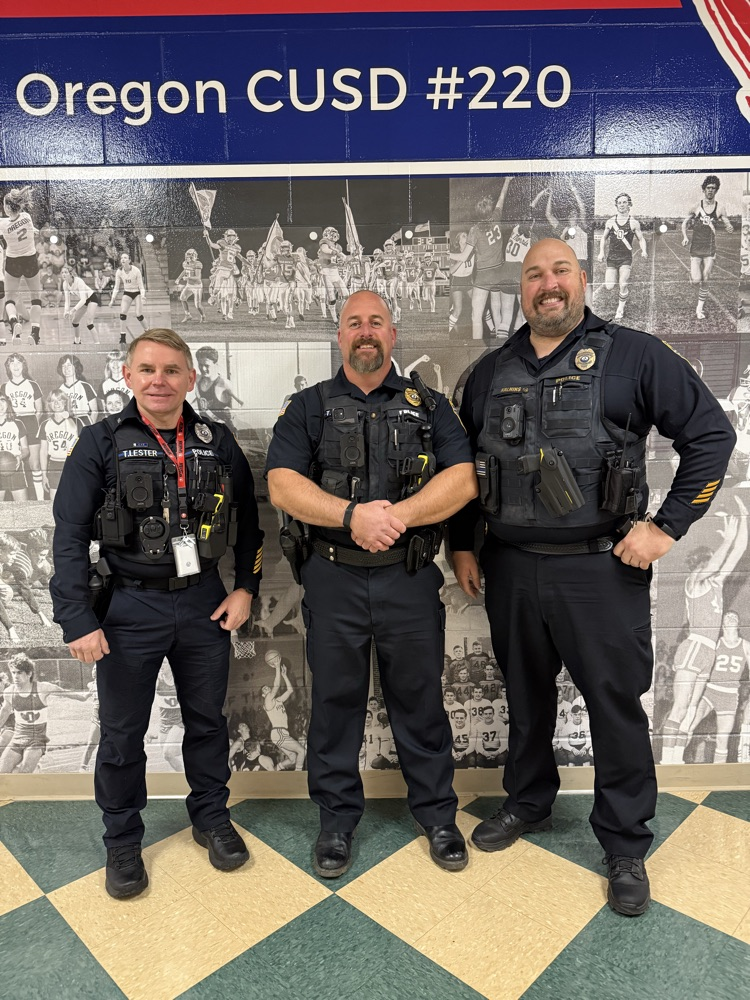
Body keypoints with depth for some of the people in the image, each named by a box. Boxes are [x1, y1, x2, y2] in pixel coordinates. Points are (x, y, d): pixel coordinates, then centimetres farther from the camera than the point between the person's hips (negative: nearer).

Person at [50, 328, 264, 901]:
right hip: (128, 607, -2)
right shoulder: (102, 444, -5)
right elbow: (70, 536, -7)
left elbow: (248, 522, 9)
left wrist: (246, 587, 2)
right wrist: (78, 619, -12)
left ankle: (212, 818, 38)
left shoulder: (218, 443, 2)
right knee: (122, 734, 11)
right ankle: (122, 842, 32)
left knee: (208, 720, 16)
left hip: (204, 603, 2)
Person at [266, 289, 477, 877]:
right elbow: (282, 486, -7)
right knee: (335, 701, 12)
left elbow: (463, 480, -5)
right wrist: (353, 515, -21)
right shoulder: (309, 407, 6)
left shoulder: (428, 406, 8)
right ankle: (337, 821, 31)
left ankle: (438, 815, 32)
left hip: (411, 580, 0)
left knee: (420, 699, 12)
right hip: (333, 580, 0)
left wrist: (396, 515, -19)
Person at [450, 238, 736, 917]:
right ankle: (529, 803, 42)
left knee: (616, 703, 7)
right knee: (526, 696, 19)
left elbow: (711, 434, -3)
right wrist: (462, 545, 11)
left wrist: (667, 526, -9)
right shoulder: (491, 373, 9)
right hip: (510, 569, 4)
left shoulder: (634, 357, -3)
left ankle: (626, 846, 28)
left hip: (601, 569, -3)